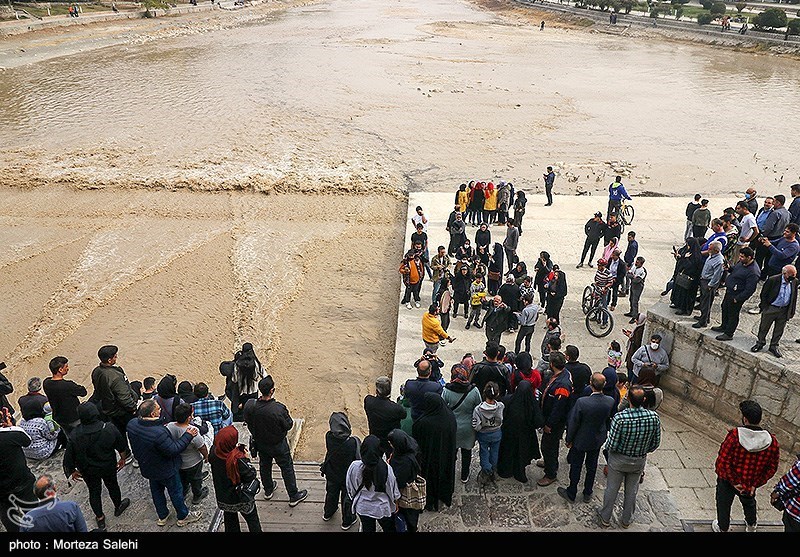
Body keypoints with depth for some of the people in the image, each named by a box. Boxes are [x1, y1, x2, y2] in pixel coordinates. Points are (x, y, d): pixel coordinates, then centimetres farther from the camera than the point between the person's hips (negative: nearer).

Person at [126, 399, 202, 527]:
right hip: (166, 470, -7)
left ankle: (162, 517, 47)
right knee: (176, 492, 17)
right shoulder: (159, 433, -42)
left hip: (147, 467, 7)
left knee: (156, 491, 27)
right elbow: (174, 450, -31)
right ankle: (183, 517, 37)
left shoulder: (132, 424, -18)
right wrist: (188, 435, -25)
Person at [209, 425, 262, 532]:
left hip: (223, 498, 5)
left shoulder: (213, 452, -21)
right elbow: (251, 475, -26)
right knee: (252, 519, 19)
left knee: (230, 518, 29)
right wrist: (246, 459, -15)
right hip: (241, 498, -5)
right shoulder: (238, 459, -36)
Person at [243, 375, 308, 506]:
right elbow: (288, 425, -22)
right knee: (287, 468, 16)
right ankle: (294, 496, 31)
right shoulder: (279, 409, -37)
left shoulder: (249, 406, -22)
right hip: (278, 445, -4)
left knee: (264, 466, 28)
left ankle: (268, 490, 51)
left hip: (260, 443, 5)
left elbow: (248, 423, -4)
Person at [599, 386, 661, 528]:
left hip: (618, 460, -2)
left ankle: (605, 519, 38)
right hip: (639, 461, 3)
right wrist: (643, 451, 11)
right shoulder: (654, 417, -22)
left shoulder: (619, 418, -33)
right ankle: (626, 520, 43)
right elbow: (656, 443, -8)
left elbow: (612, 445, -25)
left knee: (612, 490, 18)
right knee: (632, 491, 24)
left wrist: (607, 445, -1)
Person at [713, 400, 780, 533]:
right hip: (750, 483, 4)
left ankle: (722, 528, 46)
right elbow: (772, 468, -9)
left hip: (728, 481, -3)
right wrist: (755, 484, -1)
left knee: (724, 504, 24)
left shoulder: (734, 435, -31)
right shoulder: (772, 441, -20)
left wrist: (734, 481, -16)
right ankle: (751, 525, 59)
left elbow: (723, 462, -29)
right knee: (749, 502, 34)